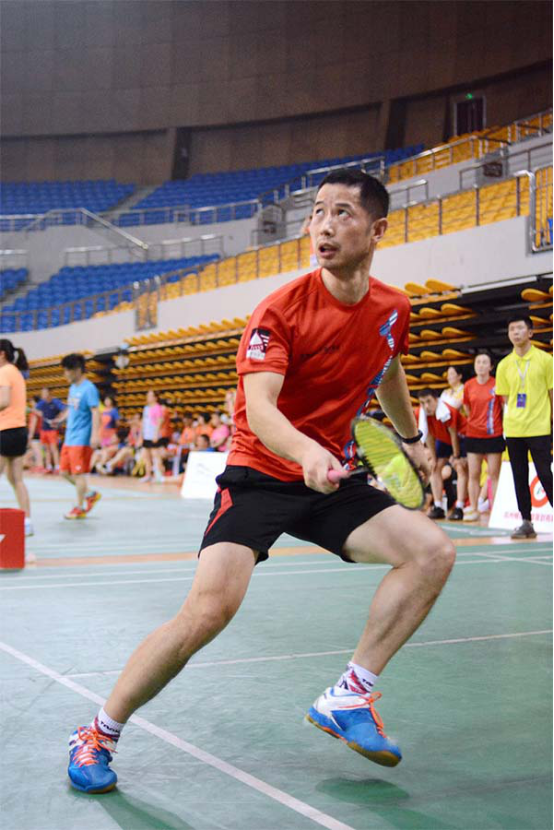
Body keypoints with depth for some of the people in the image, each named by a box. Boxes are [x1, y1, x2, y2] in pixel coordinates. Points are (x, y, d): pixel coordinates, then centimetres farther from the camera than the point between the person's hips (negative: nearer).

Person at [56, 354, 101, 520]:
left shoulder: (89, 388, -14)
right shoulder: (73, 387, 12)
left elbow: (95, 412, -19)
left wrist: (95, 435, -26)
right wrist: (60, 419, 18)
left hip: (81, 439, -9)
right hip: (69, 438, 9)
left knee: (78, 473, -3)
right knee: (65, 472, 10)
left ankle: (80, 508, 8)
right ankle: (90, 494, 24)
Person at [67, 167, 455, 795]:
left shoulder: (393, 309, 2)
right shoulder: (282, 310, -16)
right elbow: (259, 410, -30)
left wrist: (411, 439, 36)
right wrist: (307, 452, -50)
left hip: (332, 480, 6)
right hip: (260, 476, -5)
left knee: (432, 550, -14)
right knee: (210, 607, -23)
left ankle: (349, 697, -3)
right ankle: (98, 735, -2)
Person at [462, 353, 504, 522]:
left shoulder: (497, 385, -5)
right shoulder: (469, 386, 3)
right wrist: (475, 423, 11)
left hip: (494, 435, -3)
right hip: (473, 435, 3)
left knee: (494, 474, 0)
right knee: (473, 475, 5)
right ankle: (473, 509, 12)